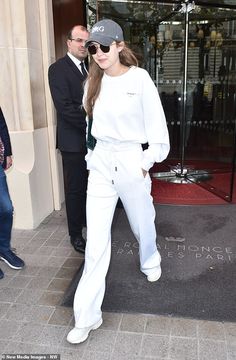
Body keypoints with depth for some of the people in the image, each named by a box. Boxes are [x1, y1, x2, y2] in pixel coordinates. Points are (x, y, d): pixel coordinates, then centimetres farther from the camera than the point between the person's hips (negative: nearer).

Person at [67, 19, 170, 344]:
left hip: (131, 161, -2)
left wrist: (147, 162, -4)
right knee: (96, 240, 0)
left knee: (142, 224, 19)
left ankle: (150, 262, 54)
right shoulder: (94, 81, 4)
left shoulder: (139, 78, -9)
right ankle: (88, 316, 10)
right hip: (101, 163, 3)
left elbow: (157, 125, -5)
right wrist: (93, 155, 10)